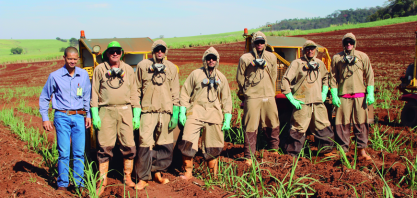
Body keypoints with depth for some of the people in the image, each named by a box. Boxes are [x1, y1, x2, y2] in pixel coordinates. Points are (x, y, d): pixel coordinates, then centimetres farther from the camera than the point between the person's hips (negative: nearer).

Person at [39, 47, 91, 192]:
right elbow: (44, 98, 8)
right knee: (64, 152, -3)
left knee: (79, 152, 2)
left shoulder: (84, 75, 9)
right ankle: (62, 184, 8)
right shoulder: (55, 76, 1)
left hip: (79, 117, 2)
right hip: (62, 117, -2)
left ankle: (79, 183, 12)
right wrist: (45, 118, 4)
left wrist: (88, 115, 15)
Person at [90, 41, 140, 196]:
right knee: (104, 147, -2)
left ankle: (127, 177, 18)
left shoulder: (128, 70, 12)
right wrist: (94, 115, -3)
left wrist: (136, 115, 6)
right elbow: (94, 93, 5)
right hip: (106, 112, -2)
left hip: (125, 111, 2)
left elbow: (134, 93, 12)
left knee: (129, 146, 1)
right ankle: (102, 181, 9)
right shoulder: (100, 69, 6)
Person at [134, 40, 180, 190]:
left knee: (166, 146, 4)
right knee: (145, 145, -8)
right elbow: (137, 90, 10)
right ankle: (143, 178, 4)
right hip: (148, 111, -2)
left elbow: (175, 93, 9)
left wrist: (175, 113, 1)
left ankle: (157, 173, 24)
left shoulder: (171, 68, 10)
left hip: (166, 112, 2)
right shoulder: (142, 66, 7)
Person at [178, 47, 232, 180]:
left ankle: (213, 175, 19)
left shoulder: (221, 78, 14)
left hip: (213, 114, 2)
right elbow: (185, 93, 6)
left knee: (213, 148, 5)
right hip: (195, 111, -2)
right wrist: (182, 112, -3)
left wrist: (227, 119, 8)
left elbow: (226, 99, 16)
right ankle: (188, 172, 1)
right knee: (188, 143, -12)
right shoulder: (196, 74, 7)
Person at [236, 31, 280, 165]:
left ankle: (274, 149, 36)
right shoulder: (245, 58, -2)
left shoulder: (271, 57, 10)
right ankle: (249, 156, 5)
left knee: (273, 124, 14)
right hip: (252, 98, -4)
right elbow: (240, 78, 6)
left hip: (269, 97, 4)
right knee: (251, 127, -4)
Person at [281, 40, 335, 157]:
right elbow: (285, 81, -7)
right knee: (298, 129, -4)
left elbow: (326, 77, 30)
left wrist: (324, 93, 17)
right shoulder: (297, 63, -4)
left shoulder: (320, 64, 13)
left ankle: (326, 150, 25)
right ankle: (292, 154, 7)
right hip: (302, 103, -5)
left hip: (318, 103, 5)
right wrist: (292, 99, -10)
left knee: (324, 127, 8)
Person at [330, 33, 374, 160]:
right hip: (343, 96, 0)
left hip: (360, 95, 1)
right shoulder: (336, 58, 7)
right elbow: (333, 78, 7)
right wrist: (334, 95, -1)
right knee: (343, 124, 0)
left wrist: (370, 94, 0)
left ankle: (361, 149, 11)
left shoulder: (363, 57, 8)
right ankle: (343, 150, 9)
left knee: (361, 122, 1)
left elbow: (369, 76, 8)